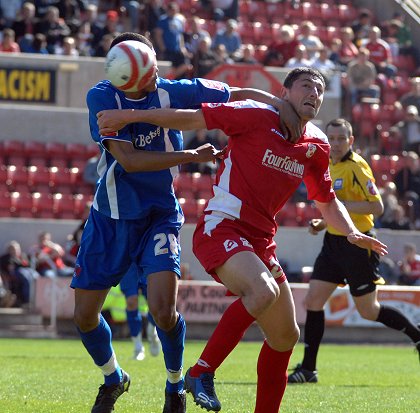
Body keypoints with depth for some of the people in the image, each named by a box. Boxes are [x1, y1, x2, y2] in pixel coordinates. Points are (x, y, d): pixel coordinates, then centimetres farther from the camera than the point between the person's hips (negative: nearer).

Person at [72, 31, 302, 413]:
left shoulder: (173, 92, -12)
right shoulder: (102, 97, -15)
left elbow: (239, 94, -1)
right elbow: (127, 160, -24)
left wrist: (282, 106, -18)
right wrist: (192, 156, -27)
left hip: (159, 217, -1)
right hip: (109, 219, 1)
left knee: (164, 310, -19)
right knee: (84, 315, 3)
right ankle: (113, 378, 33)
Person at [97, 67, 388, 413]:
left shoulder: (317, 146, 10)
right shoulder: (257, 116, -10)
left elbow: (327, 202, 23)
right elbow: (191, 119, -8)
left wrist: (352, 234, 5)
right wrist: (127, 116, -11)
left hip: (261, 242, 8)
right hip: (221, 229, -8)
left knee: (286, 337, 9)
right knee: (264, 291, -34)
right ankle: (201, 373, -23)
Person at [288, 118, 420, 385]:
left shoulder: (357, 167, -15)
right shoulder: (330, 166, 11)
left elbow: (377, 207, -21)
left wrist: (340, 204, -25)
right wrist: (322, 223, 9)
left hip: (358, 245, -8)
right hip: (334, 242, 8)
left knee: (369, 311, 1)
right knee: (313, 301, -1)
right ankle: (309, 368, 4)